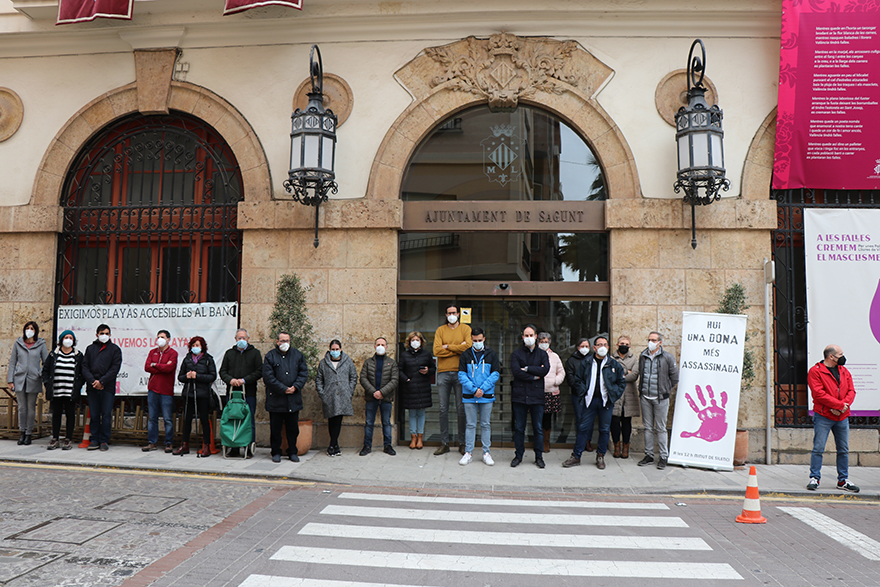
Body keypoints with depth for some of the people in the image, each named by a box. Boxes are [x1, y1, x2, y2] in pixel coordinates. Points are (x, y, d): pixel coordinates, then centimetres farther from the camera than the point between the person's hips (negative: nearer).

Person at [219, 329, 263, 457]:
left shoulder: (255, 353, 7)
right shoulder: (229, 353, 16)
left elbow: (259, 372, -1)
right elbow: (222, 371, 12)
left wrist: (244, 380, -12)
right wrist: (230, 380, -8)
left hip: (249, 393, -3)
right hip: (231, 393, 3)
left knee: (249, 421, -1)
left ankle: (250, 447, 6)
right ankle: (234, 448, 11)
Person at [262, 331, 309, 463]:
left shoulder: (297, 355, 9)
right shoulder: (270, 356, -1)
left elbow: (304, 373, 6)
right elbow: (268, 377, -9)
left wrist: (295, 387, -9)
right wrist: (283, 389, -14)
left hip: (294, 399, 3)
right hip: (276, 399, -2)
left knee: (293, 427, 9)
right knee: (275, 428, 5)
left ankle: (292, 452, 21)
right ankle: (276, 452, 17)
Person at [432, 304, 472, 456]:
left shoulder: (465, 329, 7)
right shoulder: (440, 330, 10)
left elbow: (468, 346, -11)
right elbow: (437, 351, -4)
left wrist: (448, 346, -8)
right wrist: (458, 349, -7)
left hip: (460, 372, -1)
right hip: (443, 373, 1)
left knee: (461, 409, 2)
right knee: (443, 409, 3)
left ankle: (462, 443, 11)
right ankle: (444, 443, 11)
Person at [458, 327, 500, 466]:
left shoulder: (491, 354, 5)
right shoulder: (465, 355, 4)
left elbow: (495, 374, 1)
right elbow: (461, 375, -1)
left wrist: (482, 389, -10)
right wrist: (473, 389, -13)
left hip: (487, 396, 0)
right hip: (469, 397, 0)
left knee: (486, 425, 7)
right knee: (471, 425, 5)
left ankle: (486, 453, 15)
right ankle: (468, 453, 12)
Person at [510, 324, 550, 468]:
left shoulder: (542, 354, 11)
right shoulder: (516, 354, 7)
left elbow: (545, 369, -8)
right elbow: (516, 371, -9)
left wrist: (527, 369, -10)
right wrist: (534, 376, -9)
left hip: (537, 396, 1)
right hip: (519, 395, 0)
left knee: (538, 428, 4)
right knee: (519, 428, 5)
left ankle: (538, 456, 15)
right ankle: (518, 455, 16)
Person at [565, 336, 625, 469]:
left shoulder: (614, 365, 5)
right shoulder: (586, 363, 4)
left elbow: (621, 383, 10)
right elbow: (578, 380, 8)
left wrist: (613, 395, 0)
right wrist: (583, 393, -2)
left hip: (606, 402, 1)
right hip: (590, 400, -1)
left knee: (604, 429, 6)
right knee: (583, 428, 1)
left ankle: (600, 456, 21)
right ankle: (576, 456, 8)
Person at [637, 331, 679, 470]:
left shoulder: (667, 357, -5)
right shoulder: (642, 356, 8)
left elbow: (674, 378, 3)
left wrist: (665, 391, 5)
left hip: (661, 398, -4)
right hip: (645, 398, 4)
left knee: (661, 428, 1)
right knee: (648, 428, 10)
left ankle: (663, 457, 10)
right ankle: (649, 455, 18)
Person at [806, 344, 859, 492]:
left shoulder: (844, 371, 14)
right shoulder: (815, 371, -6)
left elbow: (851, 391, 8)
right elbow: (818, 393, -15)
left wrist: (844, 405, -11)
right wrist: (839, 404, -16)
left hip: (842, 417, 6)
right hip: (823, 417, -6)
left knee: (844, 450, 10)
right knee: (818, 449, -5)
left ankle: (843, 480, 20)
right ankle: (814, 478, 3)